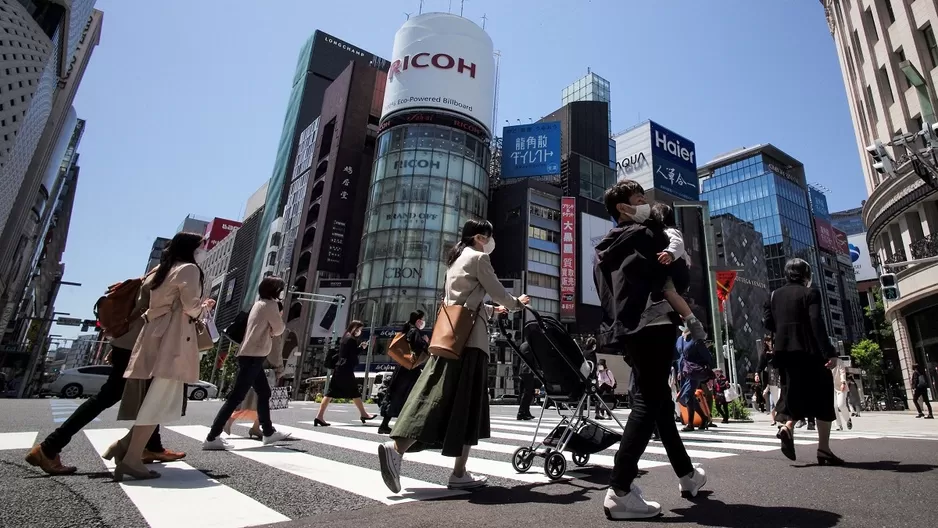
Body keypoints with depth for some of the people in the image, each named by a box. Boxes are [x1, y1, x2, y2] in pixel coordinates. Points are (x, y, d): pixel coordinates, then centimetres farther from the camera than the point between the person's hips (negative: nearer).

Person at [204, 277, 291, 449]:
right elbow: (278, 330, -4)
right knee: (236, 396, -9)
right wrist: (280, 315, 10)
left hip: (251, 356, 10)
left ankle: (268, 432, 24)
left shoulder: (260, 304, 19)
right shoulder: (270, 304, -9)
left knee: (264, 393, 15)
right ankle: (212, 437, -7)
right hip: (253, 356, -10)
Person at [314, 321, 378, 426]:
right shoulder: (351, 339, -12)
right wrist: (362, 347, -2)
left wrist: (359, 346, 11)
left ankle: (320, 416, 0)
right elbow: (353, 354, -14)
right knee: (355, 392, 3)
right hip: (346, 370, -9)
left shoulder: (344, 338, 17)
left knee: (331, 393, 4)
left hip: (339, 368, 9)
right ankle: (363, 414, 15)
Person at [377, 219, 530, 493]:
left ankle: (397, 446, -11)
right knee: (465, 403, -4)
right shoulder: (479, 258, -1)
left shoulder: (455, 260, 25)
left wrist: (492, 310, 38)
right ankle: (459, 473, 2)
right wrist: (516, 304, 21)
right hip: (470, 337, -8)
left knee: (435, 396, 2)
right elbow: (498, 293, 0)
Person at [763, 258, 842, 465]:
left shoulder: (775, 295, 12)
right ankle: (824, 449, 4)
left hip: (785, 350, 5)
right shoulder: (810, 293, -4)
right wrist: (829, 352, -19)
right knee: (822, 396, 3)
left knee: (796, 393, 13)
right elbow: (817, 323, -16)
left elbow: (766, 321, 6)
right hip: (808, 350, -5)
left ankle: (788, 427, -11)